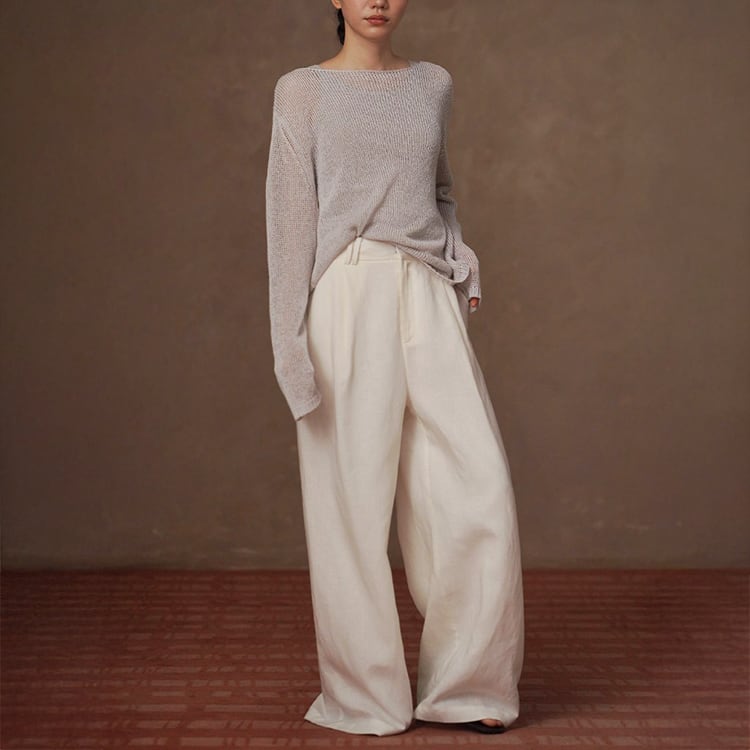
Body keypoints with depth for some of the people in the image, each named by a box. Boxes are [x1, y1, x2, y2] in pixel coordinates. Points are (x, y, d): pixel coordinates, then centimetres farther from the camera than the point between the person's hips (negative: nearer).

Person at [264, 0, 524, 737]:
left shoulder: (433, 84, 16)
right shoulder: (303, 90, 5)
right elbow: (292, 213, 0)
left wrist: (465, 268, 10)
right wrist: (292, 341, -7)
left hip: (430, 298, 3)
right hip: (348, 296, -3)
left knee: (478, 489, -3)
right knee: (354, 497, 1)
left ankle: (467, 683, 13)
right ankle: (365, 695, 15)